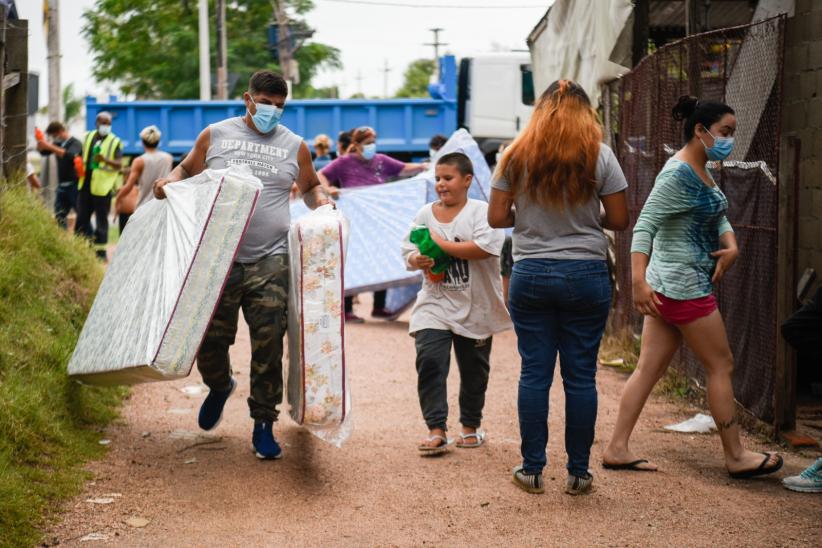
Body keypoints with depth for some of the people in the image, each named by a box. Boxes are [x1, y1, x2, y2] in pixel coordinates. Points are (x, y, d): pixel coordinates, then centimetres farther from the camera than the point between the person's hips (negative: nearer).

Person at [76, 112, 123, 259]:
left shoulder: (115, 142, -3)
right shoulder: (88, 137, 11)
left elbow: (119, 164, -14)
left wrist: (106, 160, -31)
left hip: (102, 186, -5)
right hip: (85, 184, 5)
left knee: (101, 219, -1)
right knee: (82, 218, 7)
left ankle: (100, 250, 5)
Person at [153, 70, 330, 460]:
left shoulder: (294, 146, 11)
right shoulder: (215, 135, 8)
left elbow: (310, 186, 25)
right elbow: (187, 169, 18)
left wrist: (319, 201, 3)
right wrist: (169, 181, -4)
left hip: (270, 262, 0)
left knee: (268, 344, -6)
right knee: (210, 339, 2)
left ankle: (263, 425, 8)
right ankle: (220, 387, 36)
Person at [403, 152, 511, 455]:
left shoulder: (481, 211, -7)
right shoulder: (425, 214, 6)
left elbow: (486, 247, -24)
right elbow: (408, 252, 9)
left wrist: (443, 244, -21)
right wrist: (417, 260, -15)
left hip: (475, 307, -2)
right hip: (435, 303, 2)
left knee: (474, 368, 12)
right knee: (429, 361, -14)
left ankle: (471, 425, 30)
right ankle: (436, 429, -12)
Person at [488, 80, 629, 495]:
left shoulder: (516, 156, 0)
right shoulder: (599, 156, -4)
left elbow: (496, 218, 0)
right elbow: (619, 221, -1)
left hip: (530, 275, 1)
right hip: (586, 274, -1)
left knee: (534, 373, 7)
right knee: (581, 376, 5)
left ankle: (532, 469, 12)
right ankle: (578, 473, 11)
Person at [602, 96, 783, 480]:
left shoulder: (699, 172, 13)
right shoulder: (679, 175, -18)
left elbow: (718, 217, 17)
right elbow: (645, 225, -25)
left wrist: (731, 245, -5)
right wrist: (638, 280, -35)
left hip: (669, 288, 10)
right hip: (684, 287, -10)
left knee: (649, 369, 9)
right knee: (721, 365, 1)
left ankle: (617, 449, 10)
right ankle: (736, 457, 10)